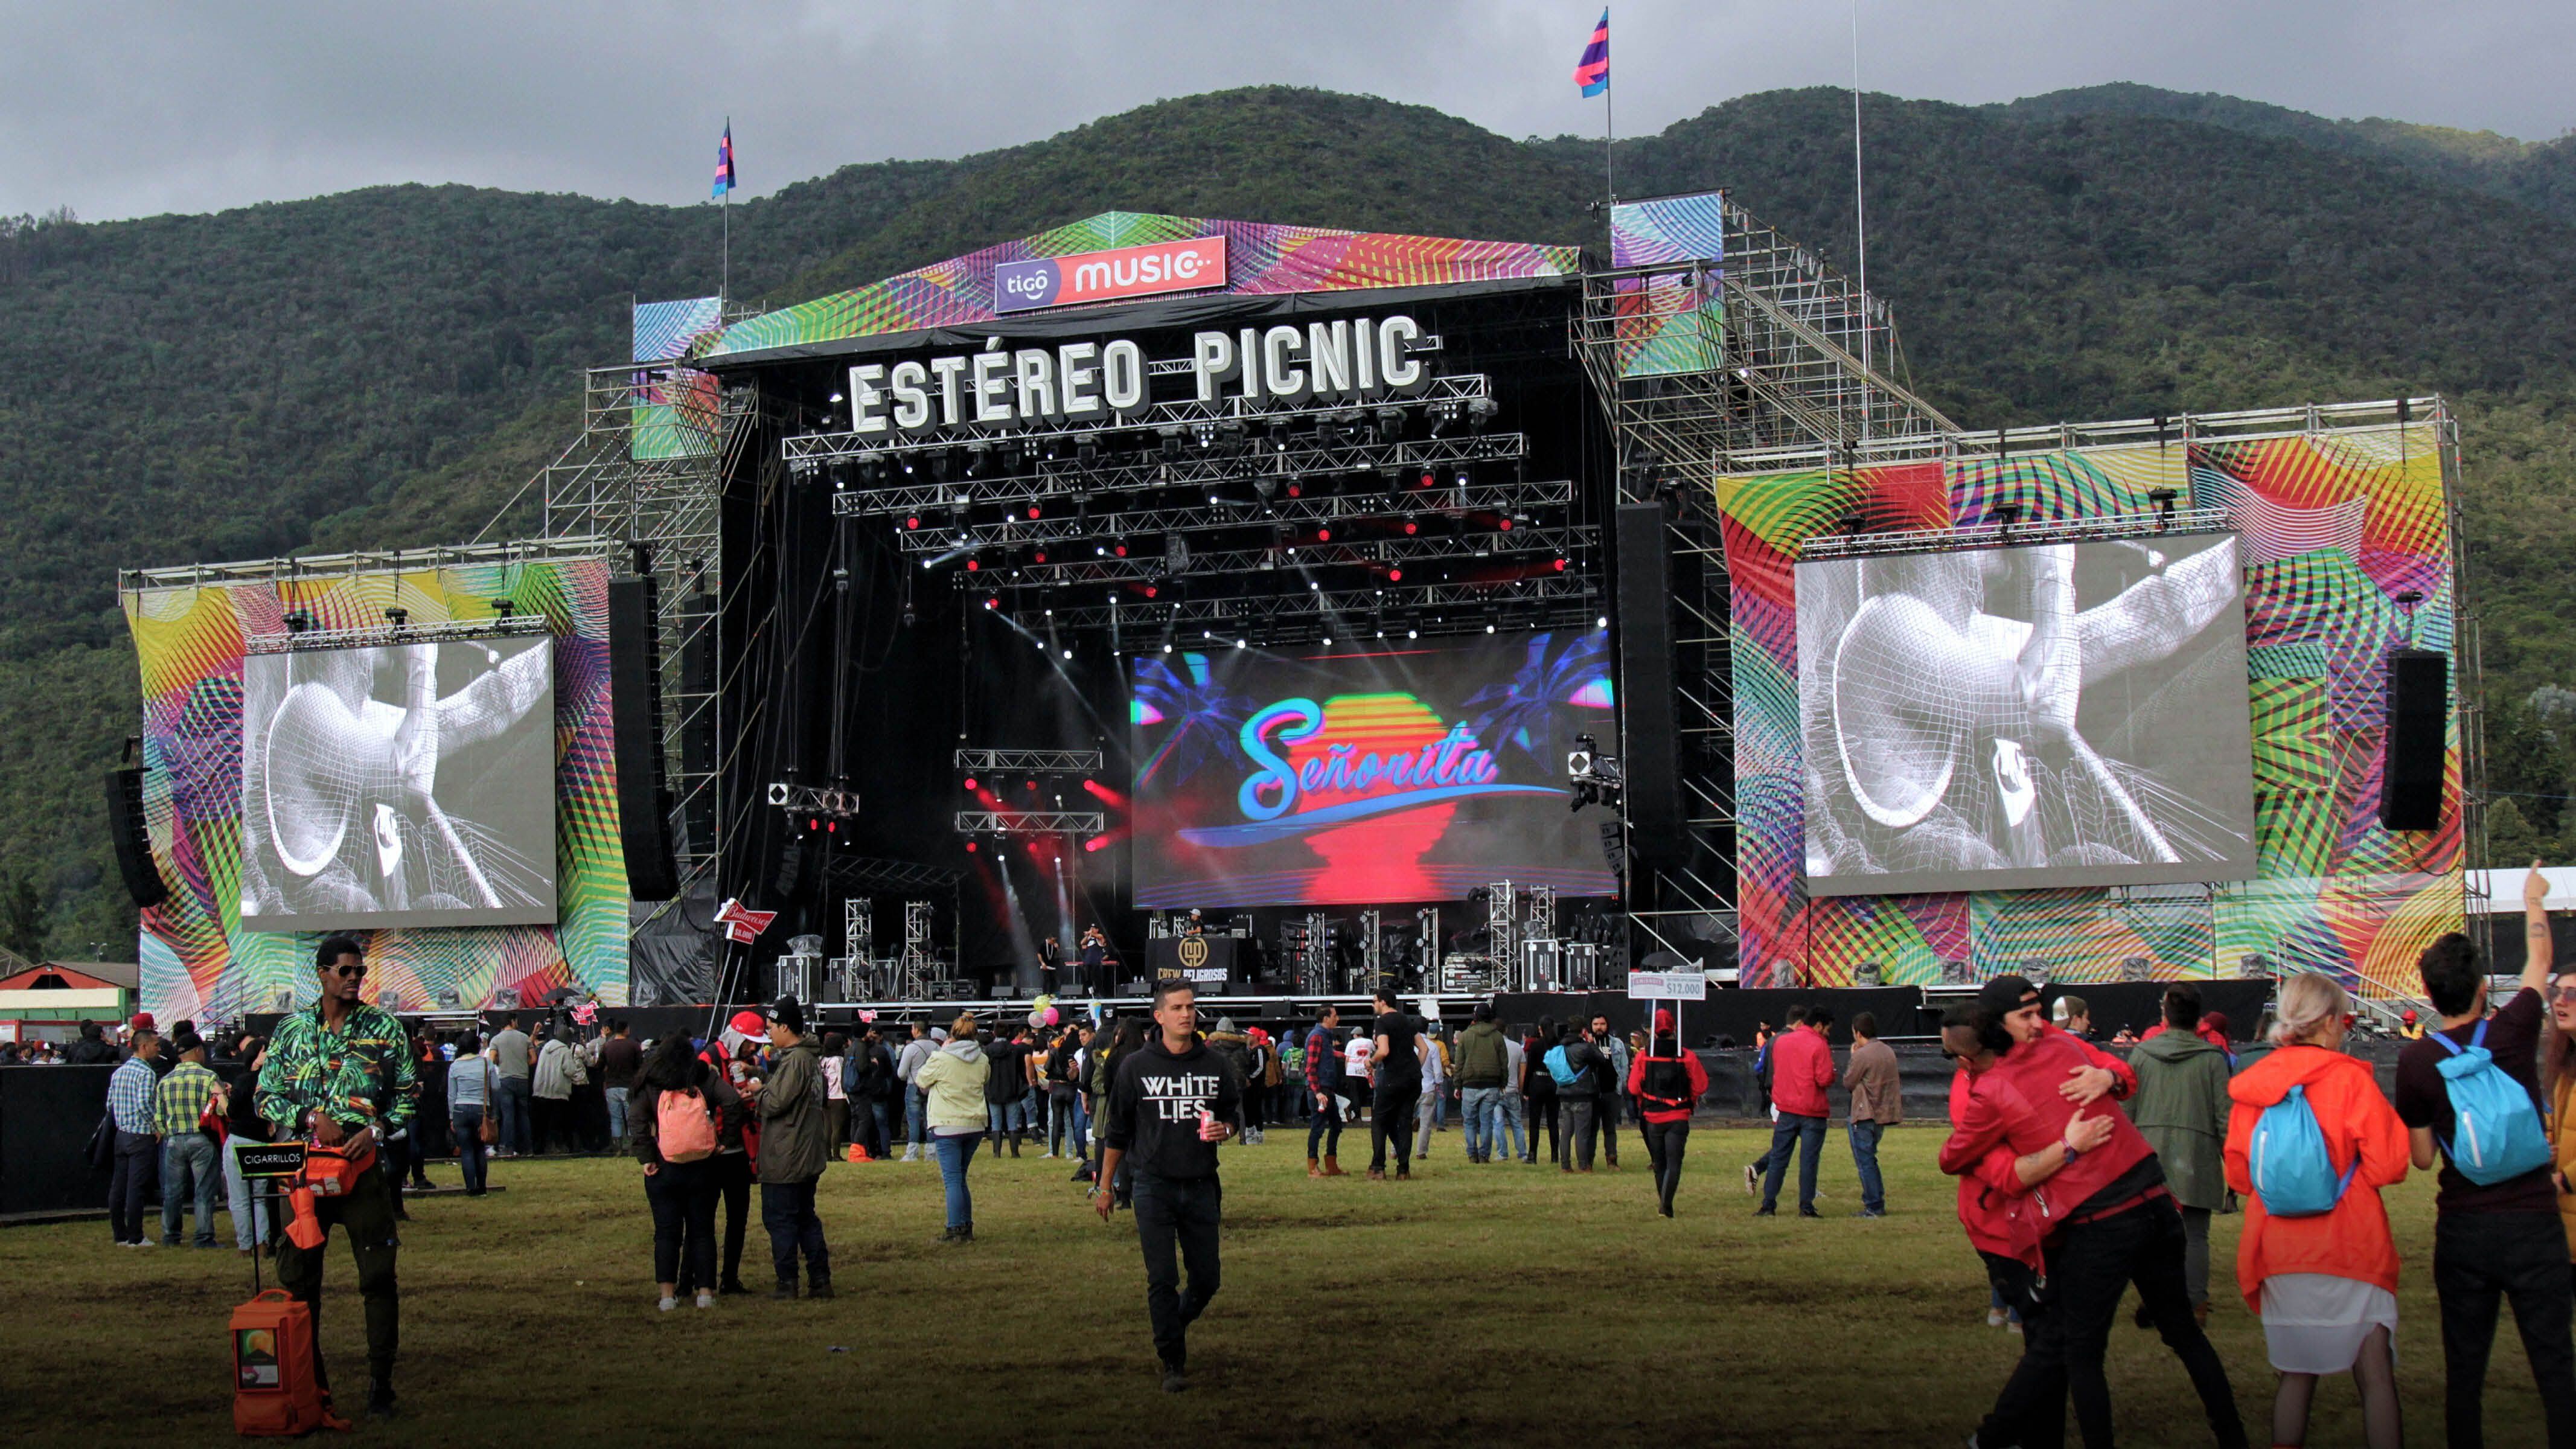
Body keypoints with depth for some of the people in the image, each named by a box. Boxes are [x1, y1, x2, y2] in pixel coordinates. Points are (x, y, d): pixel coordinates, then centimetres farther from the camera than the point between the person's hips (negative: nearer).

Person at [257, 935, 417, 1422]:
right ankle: (306, 1382, 15)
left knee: (379, 1275, -4)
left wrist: (376, 1129, -9)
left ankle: (380, 1385, 3)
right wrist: (310, 1117, -9)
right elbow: (266, 1095, 8)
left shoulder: (385, 1028, 6)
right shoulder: (291, 1030, 9)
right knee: (298, 1276, 4)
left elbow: (406, 1093, 8)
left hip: (362, 1162, -1)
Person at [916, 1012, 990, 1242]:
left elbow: (921, 1080, 5)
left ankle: (956, 1230, -9)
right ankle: (967, 1228, 15)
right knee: (960, 1178, 16)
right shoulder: (982, 1060, 4)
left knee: (952, 1179, -4)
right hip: (976, 1125, 5)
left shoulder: (941, 1059, -11)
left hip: (948, 1126, -5)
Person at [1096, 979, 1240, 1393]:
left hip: (1201, 1186, 3)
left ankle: (1174, 1323, 35)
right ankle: (1173, 1363, 6)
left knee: (1206, 1279, 6)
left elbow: (1232, 1114, 18)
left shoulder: (1215, 1065, 6)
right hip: (1154, 1185, -3)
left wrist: (1223, 1129, -6)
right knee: (1162, 1279, -4)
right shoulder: (1136, 1066, 0)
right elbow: (1117, 1131, 6)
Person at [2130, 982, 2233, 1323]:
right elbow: (2223, 1117, -3)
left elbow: (2126, 1110, 5)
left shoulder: (2141, 1054, 1)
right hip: (2196, 1158, -2)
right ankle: (2195, 1305, 2)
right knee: (2194, 1235, 3)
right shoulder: (2212, 1058, -5)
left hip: (2150, 1154, 2)